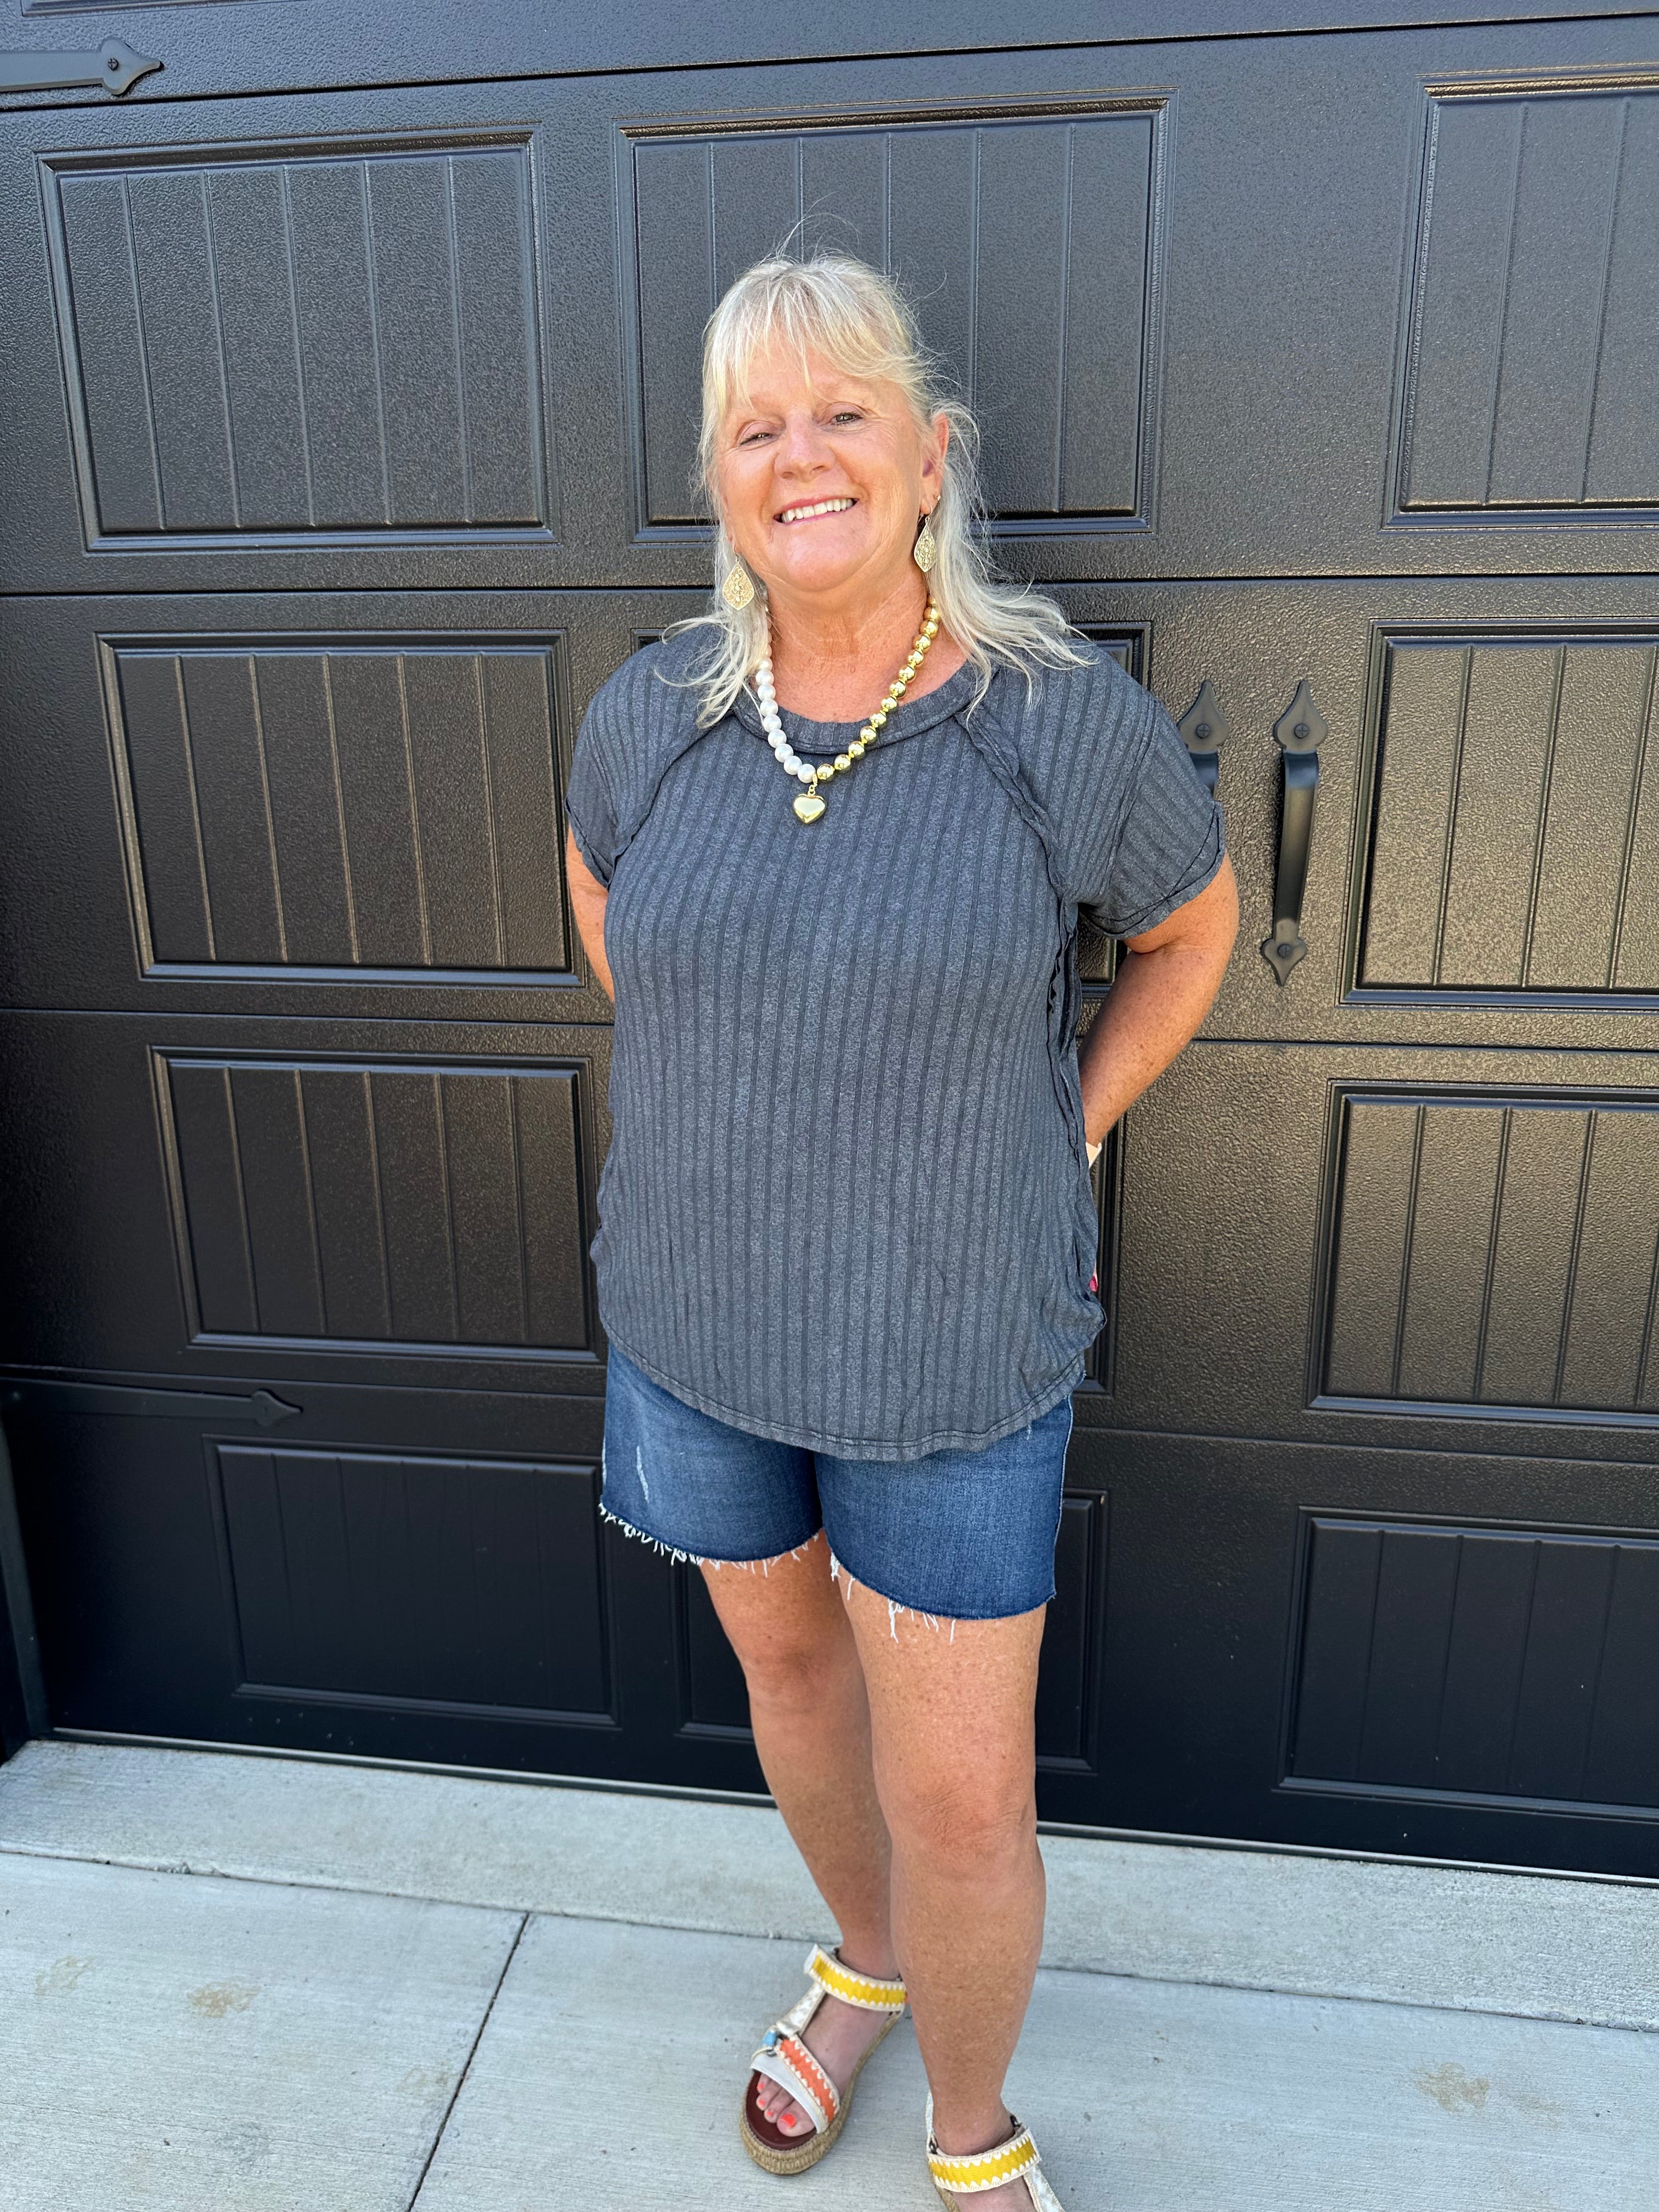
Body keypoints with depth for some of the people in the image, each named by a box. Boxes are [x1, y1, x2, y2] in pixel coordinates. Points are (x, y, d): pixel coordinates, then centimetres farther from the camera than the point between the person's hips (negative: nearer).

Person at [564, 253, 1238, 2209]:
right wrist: (714, 1100, 9)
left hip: (953, 1347, -3)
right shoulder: (650, 716, -6)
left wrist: (1060, 1134, 0)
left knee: (962, 1800, 7)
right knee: (785, 1663, 23)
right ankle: (865, 1959, 55)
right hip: (696, 1321, 4)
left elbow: (1191, 927, 5)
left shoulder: (1070, 725, -14)